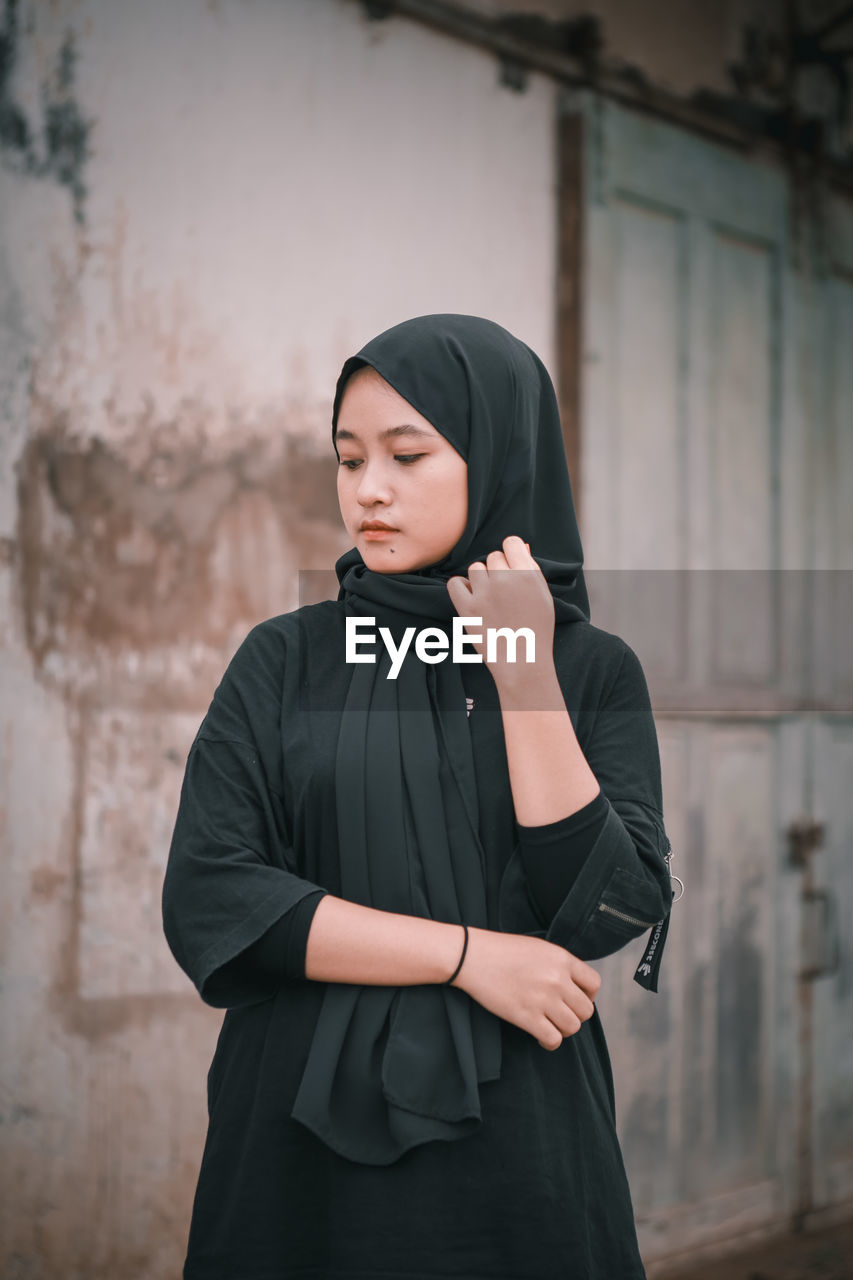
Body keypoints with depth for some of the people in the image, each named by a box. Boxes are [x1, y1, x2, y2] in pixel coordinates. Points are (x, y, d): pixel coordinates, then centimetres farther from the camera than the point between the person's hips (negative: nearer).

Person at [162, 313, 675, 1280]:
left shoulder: (595, 671, 1)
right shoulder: (285, 662, 1)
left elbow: (611, 909, -11)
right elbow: (204, 899, -9)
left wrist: (523, 672, -14)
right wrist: (468, 954, -13)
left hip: (514, 1149, 0)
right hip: (304, 1141, 0)